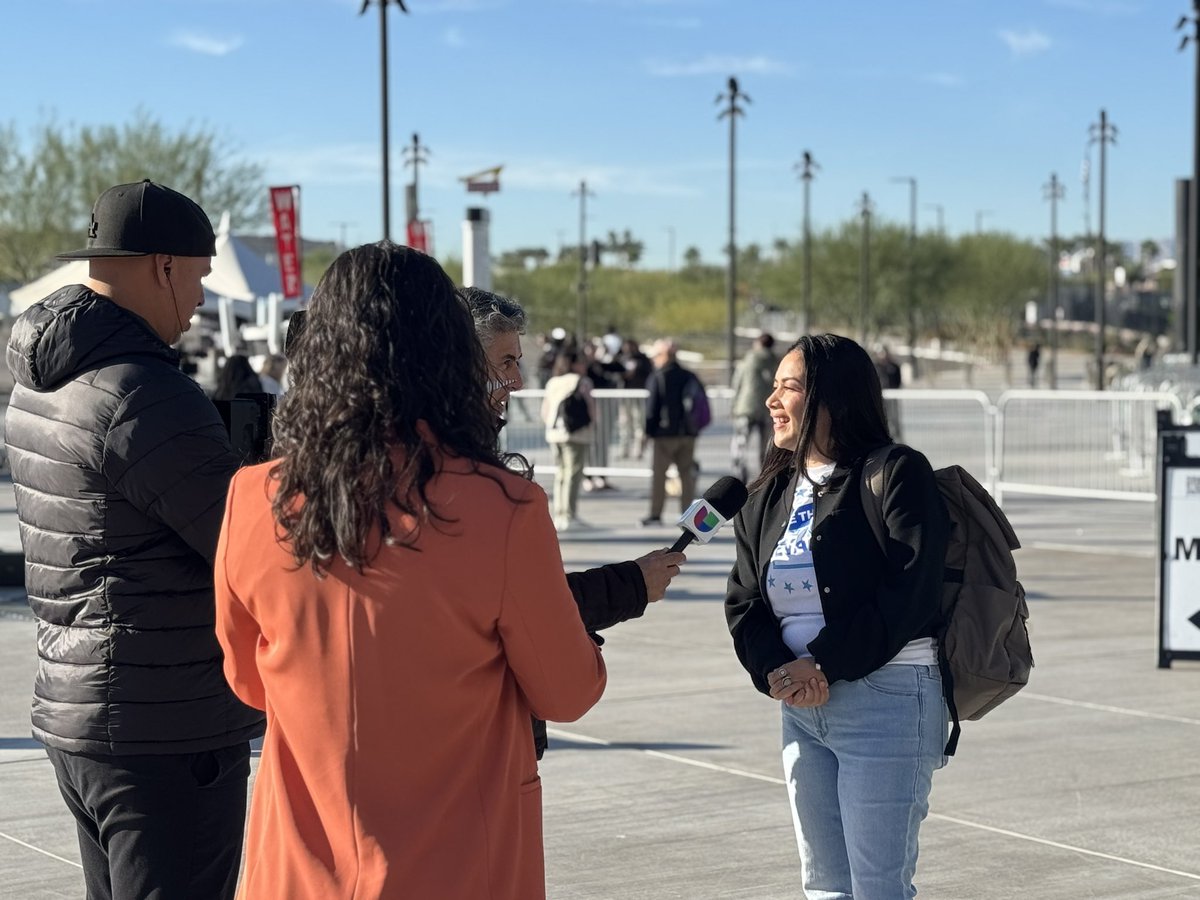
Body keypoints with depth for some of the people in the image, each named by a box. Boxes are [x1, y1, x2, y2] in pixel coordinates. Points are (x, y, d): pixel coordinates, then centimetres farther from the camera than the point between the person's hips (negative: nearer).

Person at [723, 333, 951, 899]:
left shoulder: (897, 474, -8)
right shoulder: (771, 495, 14)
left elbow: (908, 593, -17)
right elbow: (743, 601, 9)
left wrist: (824, 665, -17)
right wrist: (775, 671, -11)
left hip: (887, 700, -7)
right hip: (800, 706, 7)